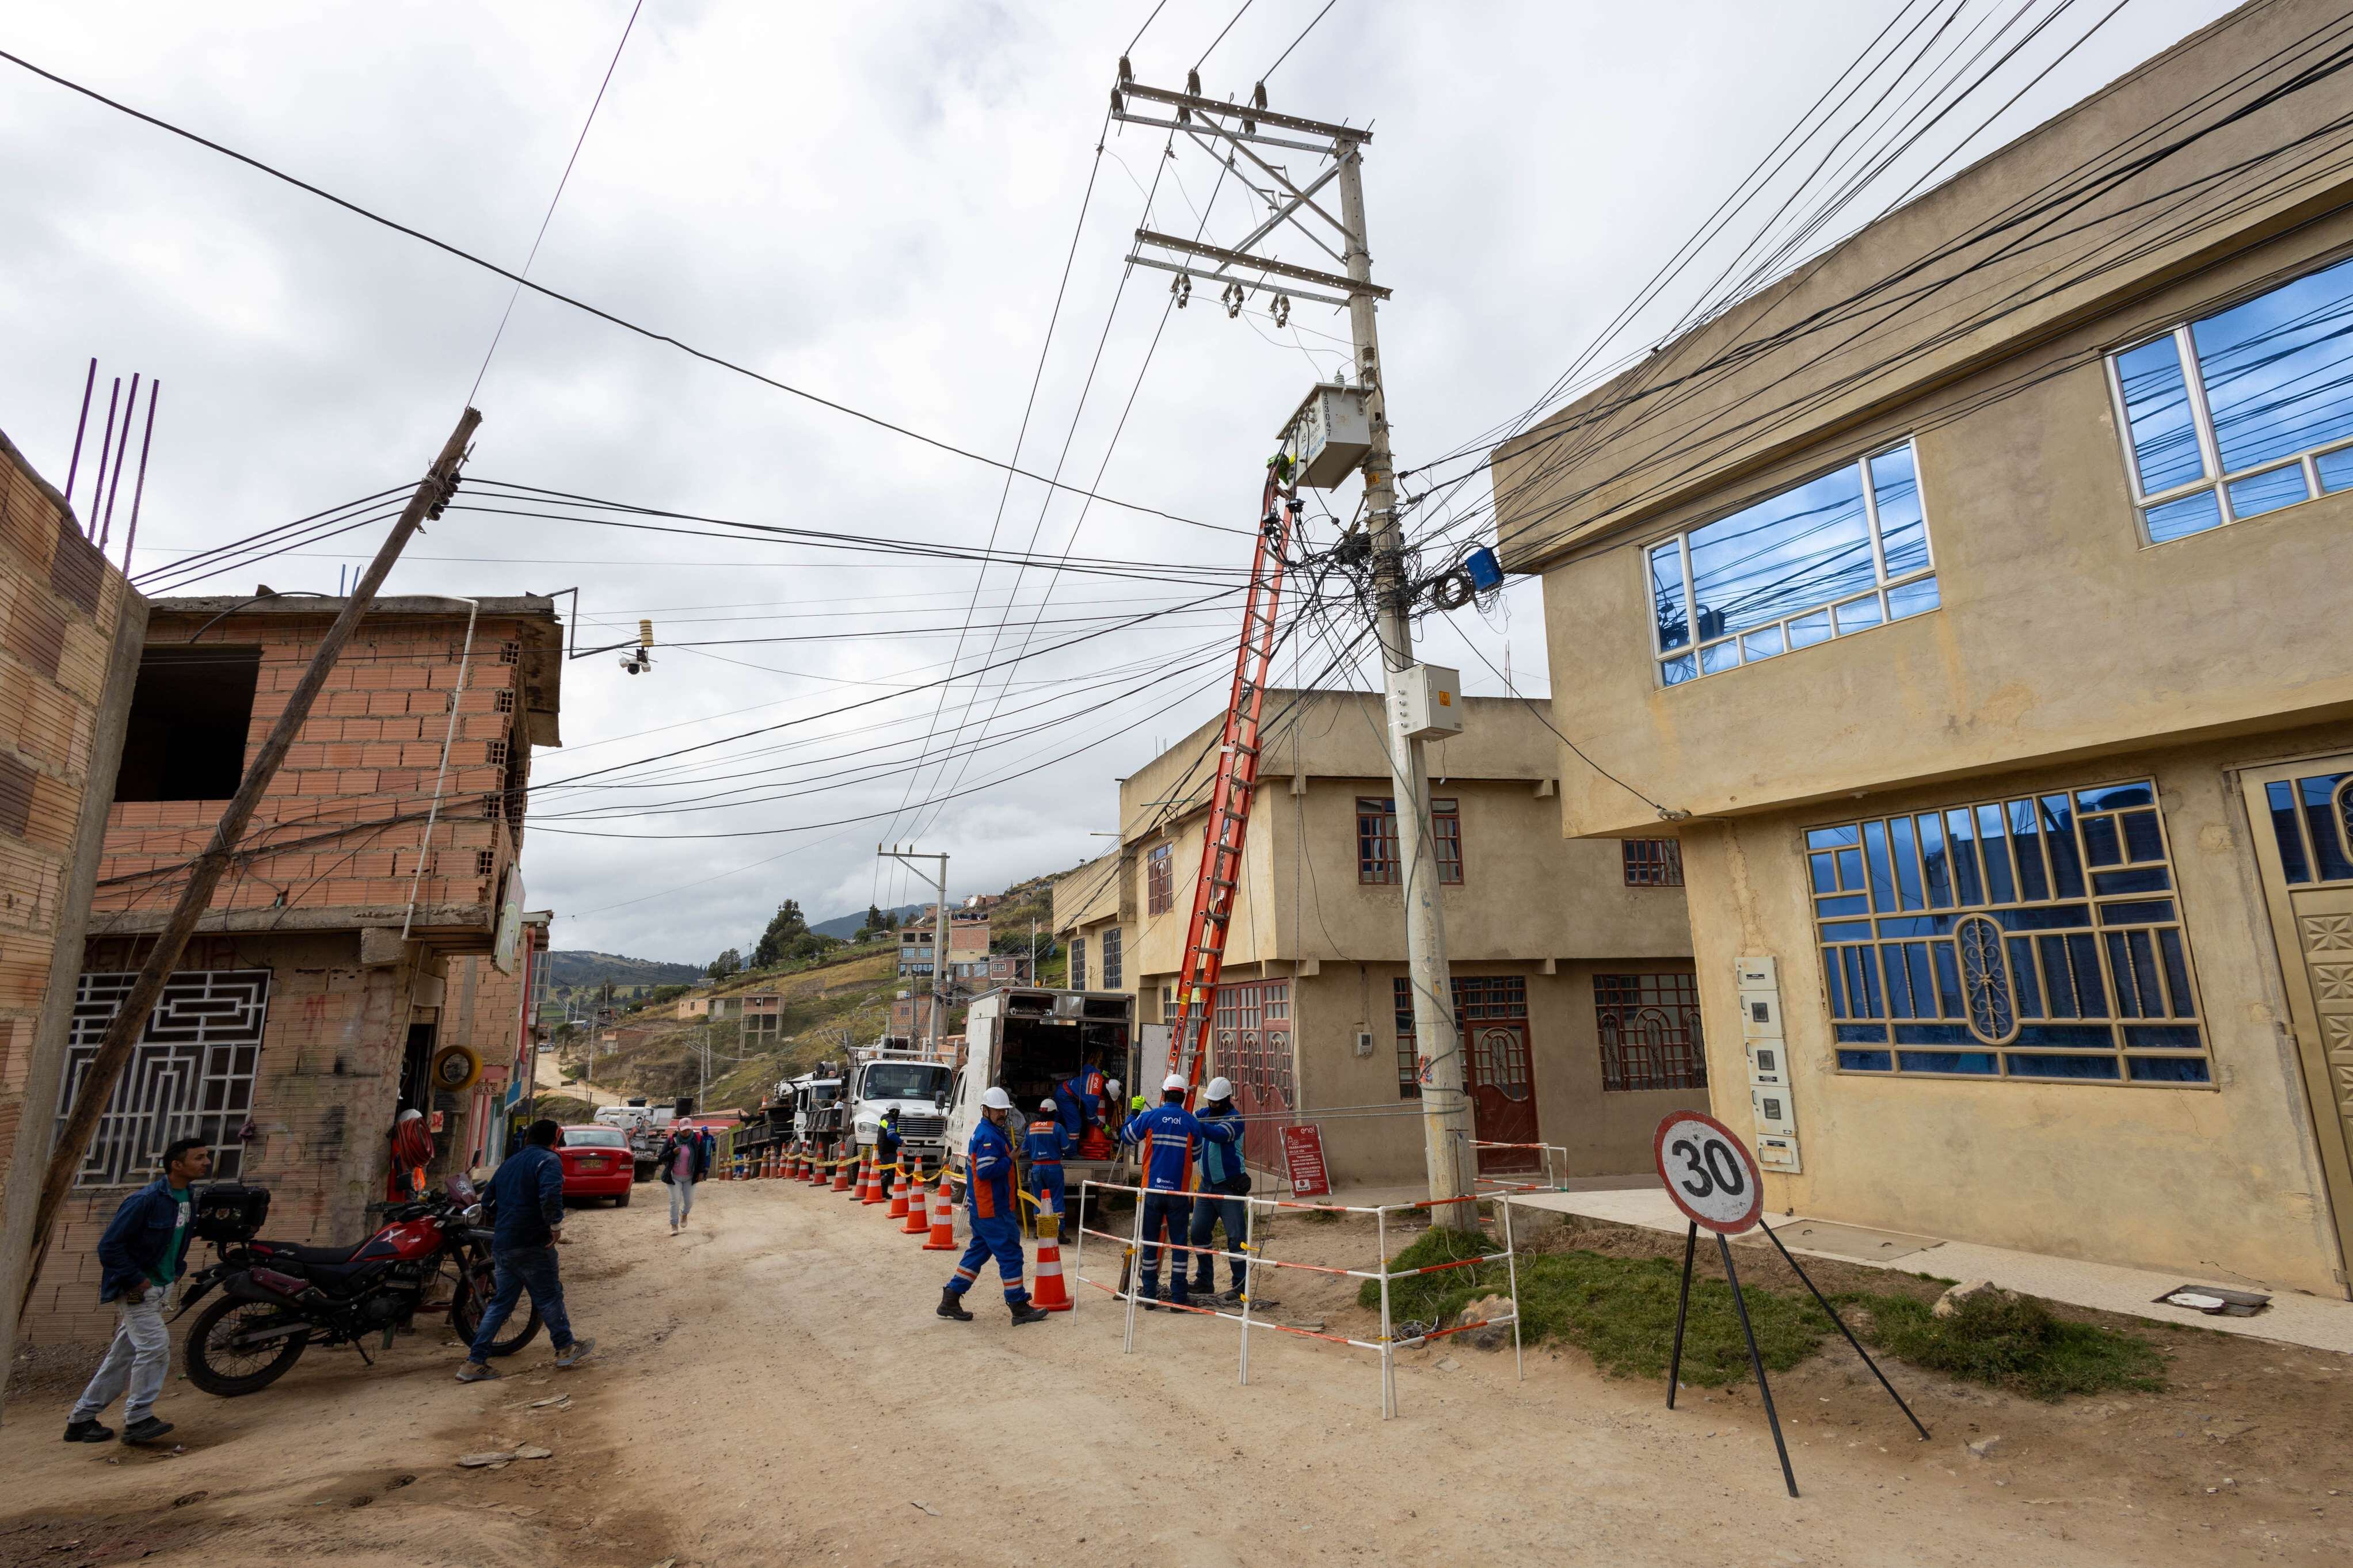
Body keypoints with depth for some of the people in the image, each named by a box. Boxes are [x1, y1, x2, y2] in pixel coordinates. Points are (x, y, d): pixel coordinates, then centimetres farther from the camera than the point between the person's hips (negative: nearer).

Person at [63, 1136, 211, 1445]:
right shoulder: (146, 1200, -22)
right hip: (136, 1288, -9)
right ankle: (137, 1420, -5)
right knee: (156, 1345, -14)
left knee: (124, 1355, 15)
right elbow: (109, 1245, -20)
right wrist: (135, 1280, -19)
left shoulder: (187, 1197, 5)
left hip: (159, 1288, 9)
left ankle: (81, 1420, 27)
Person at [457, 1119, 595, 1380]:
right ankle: (566, 1349, 16)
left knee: (501, 1303, 14)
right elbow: (550, 1195, -28)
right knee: (549, 1298, 4)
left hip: (502, 1246, 8)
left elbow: (490, 1199, 25)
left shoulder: (509, 1163, 17)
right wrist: (556, 1226, -18)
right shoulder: (548, 1160, -10)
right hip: (532, 1244, -8)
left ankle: (474, 1363, 11)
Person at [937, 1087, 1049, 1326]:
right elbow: (985, 1171, -27)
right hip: (993, 1210, -10)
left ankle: (950, 1300, 20)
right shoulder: (989, 1136, -19)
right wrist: (1009, 1161, -16)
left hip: (982, 1208, 10)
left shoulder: (982, 1133, 14)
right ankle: (1020, 1308, 4)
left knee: (978, 1251, 17)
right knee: (1010, 1253, -3)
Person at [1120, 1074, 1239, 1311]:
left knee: (1150, 1243, 9)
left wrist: (1134, 1113, 25)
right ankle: (1178, 1297, 10)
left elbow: (1126, 1136, 10)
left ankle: (1149, 1296, 12)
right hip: (1179, 1193, 0)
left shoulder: (1149, 1117, -5)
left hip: (1152, 1190, 0)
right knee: (1179, 1243, 8)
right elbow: (1196, 1154, 10)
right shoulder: (1192, 1123, -3)